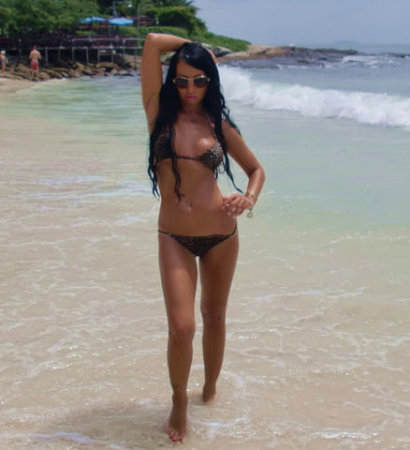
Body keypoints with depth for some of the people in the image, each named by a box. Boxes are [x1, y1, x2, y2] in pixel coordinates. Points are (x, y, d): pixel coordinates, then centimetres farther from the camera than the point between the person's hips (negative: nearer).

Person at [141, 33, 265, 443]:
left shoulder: (219, 125, 4)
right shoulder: (160, 113, 0)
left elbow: (256, 168, 12)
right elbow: (153, 42, -8)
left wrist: (250, 197, -7)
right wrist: (192, 45, 7)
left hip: (221, 234, 2)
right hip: (174, 238, -2)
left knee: (214, 317, 16)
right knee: (181, 327, -10)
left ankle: (211, 386, 40)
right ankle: (179, 400, 16)